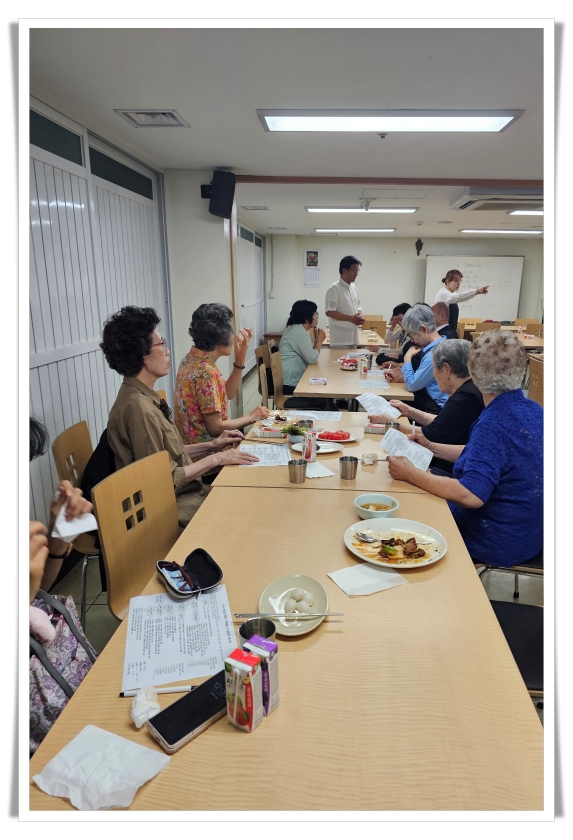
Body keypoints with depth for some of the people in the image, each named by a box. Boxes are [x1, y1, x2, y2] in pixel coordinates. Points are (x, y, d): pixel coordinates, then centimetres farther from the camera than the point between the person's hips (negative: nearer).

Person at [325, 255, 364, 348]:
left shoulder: (354, 288, 14)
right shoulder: (334, 289, -11)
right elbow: (329, 312, -16)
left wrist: (360, 316, -1)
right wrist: (351, 318, -19)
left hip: (353, 337, 8)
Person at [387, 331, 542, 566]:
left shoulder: (494, 423, -28)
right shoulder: (532, 410, 1)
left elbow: (471, 496, -36)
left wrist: (410, 474, -26)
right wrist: (431, 447, 10)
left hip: (500, 544, -8)